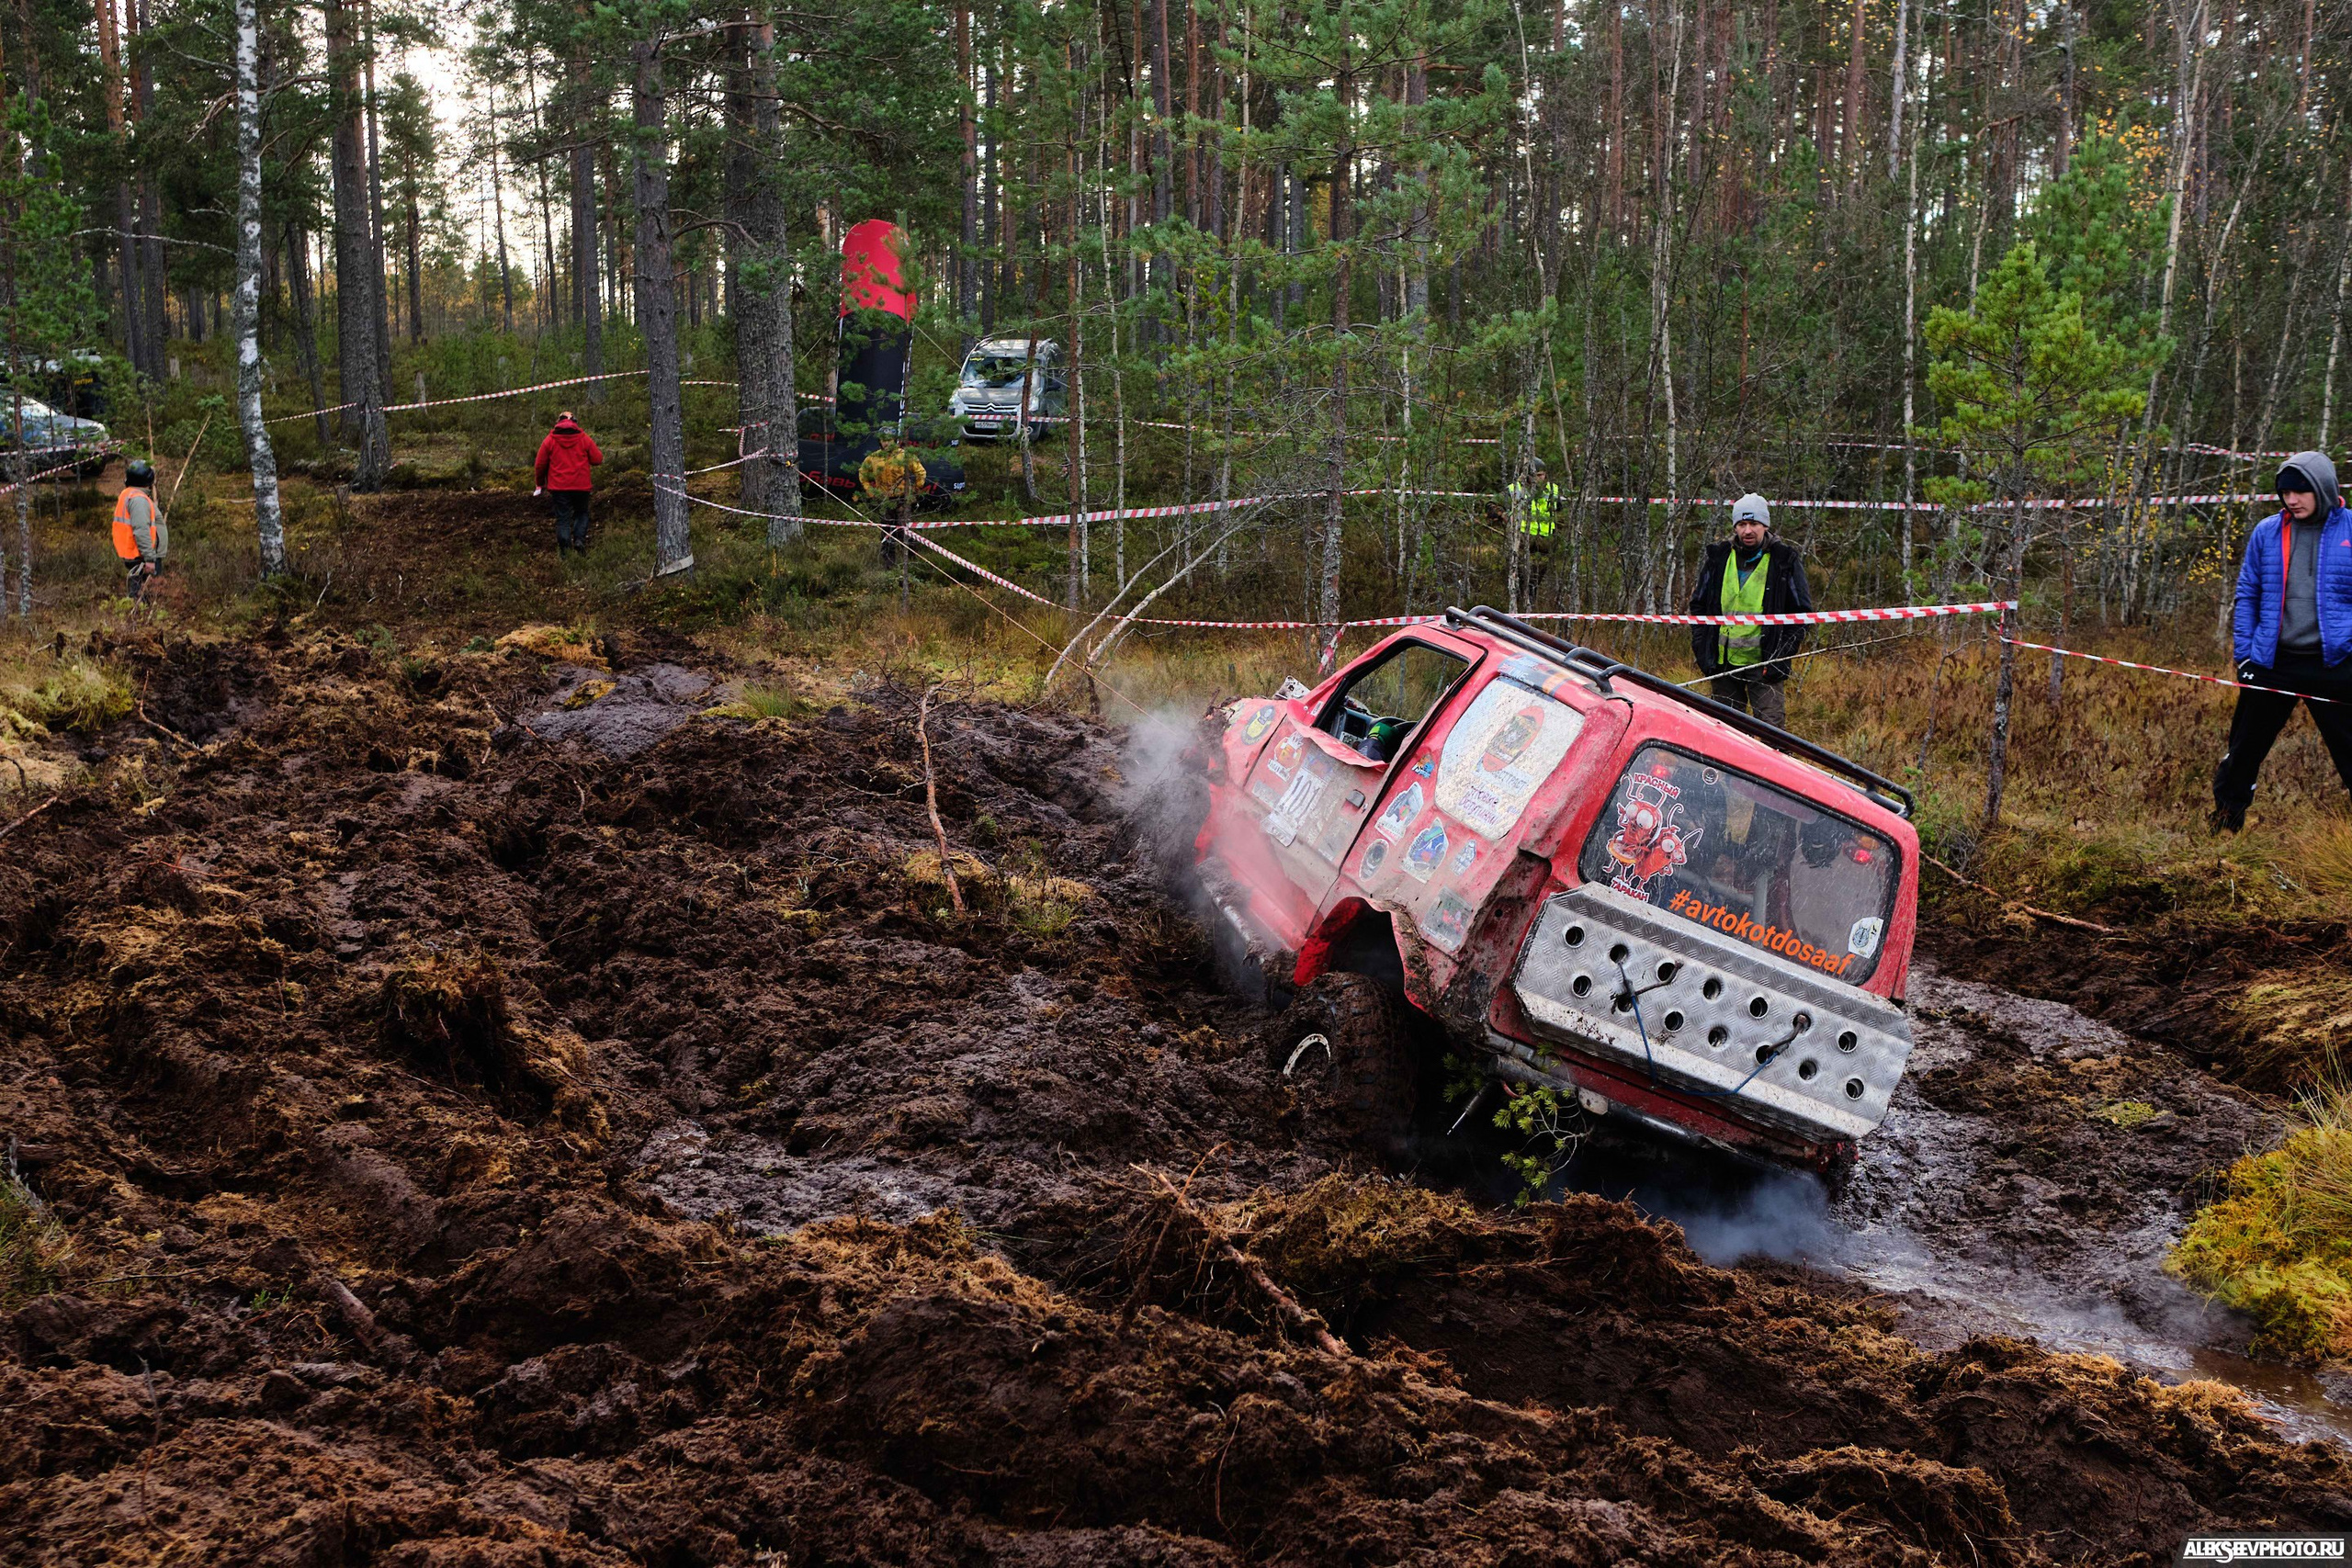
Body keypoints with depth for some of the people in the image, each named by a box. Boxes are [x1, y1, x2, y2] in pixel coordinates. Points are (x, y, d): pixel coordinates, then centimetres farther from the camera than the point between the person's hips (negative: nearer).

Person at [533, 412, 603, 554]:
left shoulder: (549, 441, 1)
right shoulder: (585, 439, -1)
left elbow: (540, 465, 5)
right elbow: (598, 459, 0)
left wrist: (541, 484, 19)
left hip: (559, 487, 0)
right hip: (581, 486, 0)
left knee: (562, 518, 5)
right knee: (582, 513, 18)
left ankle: (564, 548, -1)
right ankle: (579, 539, -4)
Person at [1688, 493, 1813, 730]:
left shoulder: (1785, 560, -1)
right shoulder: (1718, 557, 7)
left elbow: (1801, 611, 4)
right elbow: (1698, 605, 16)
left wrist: (1783, 652, -7)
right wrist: (1701, 647, 5)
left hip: (1764, 665, -3)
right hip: (1723, 664, 3)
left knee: (1772, 726, -10)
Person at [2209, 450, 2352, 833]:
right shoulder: (2266, 532, 3)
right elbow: (2248, 595, 9)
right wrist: (2243, 653, 4)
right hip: (2272, 661, 2)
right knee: (2245, 748, 11)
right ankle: (2224, 822, 28)